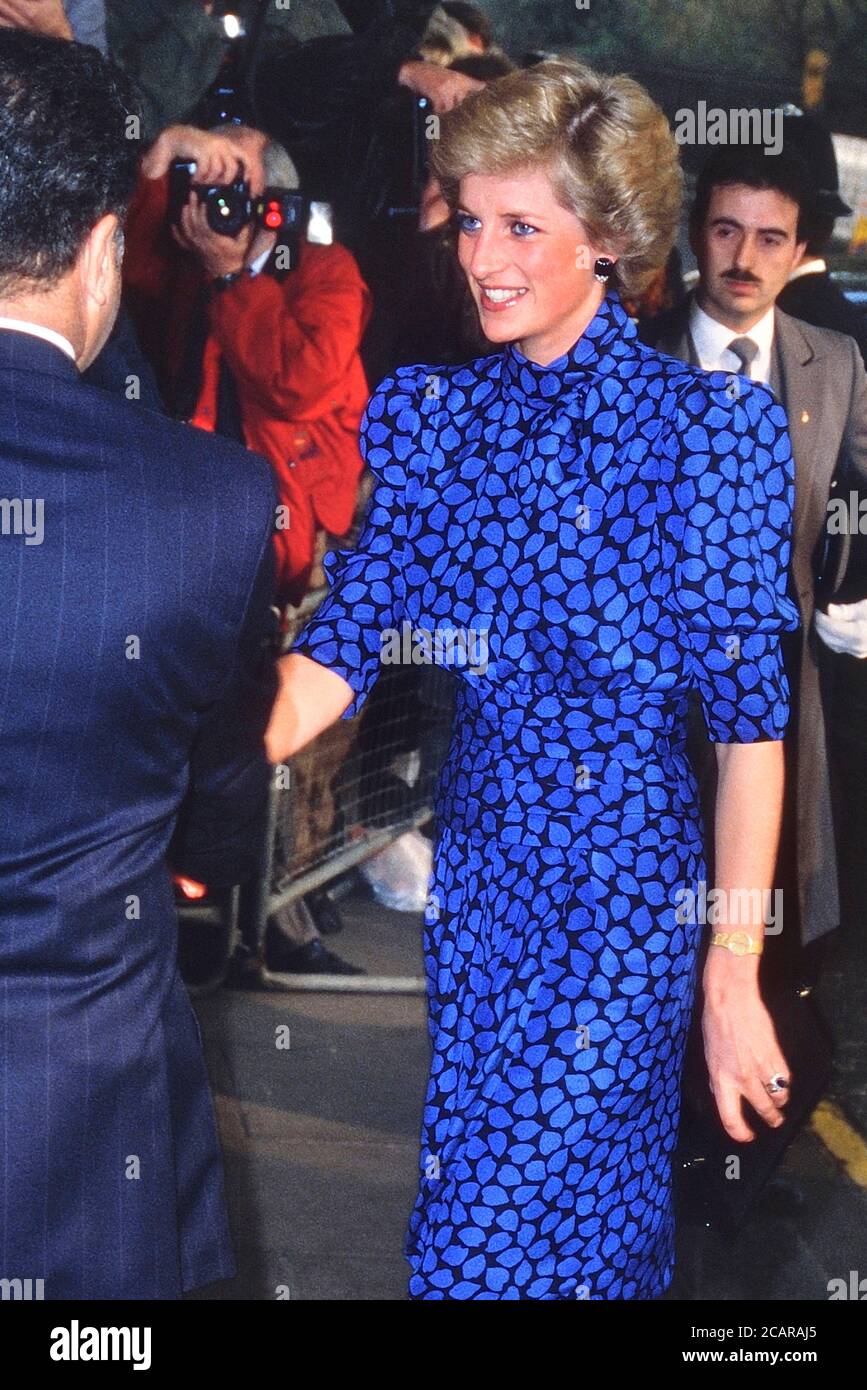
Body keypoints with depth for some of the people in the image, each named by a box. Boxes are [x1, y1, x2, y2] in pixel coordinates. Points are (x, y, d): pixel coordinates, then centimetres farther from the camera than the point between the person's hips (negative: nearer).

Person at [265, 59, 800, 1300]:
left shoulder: (705, 427, -11)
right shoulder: (432, 414, 3)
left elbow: (751, 720, -12)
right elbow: (339, 648, -3)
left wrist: (734, 983, -13)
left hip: (627, 882, -5)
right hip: (474, 862, 5)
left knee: (499, 1238, -2)